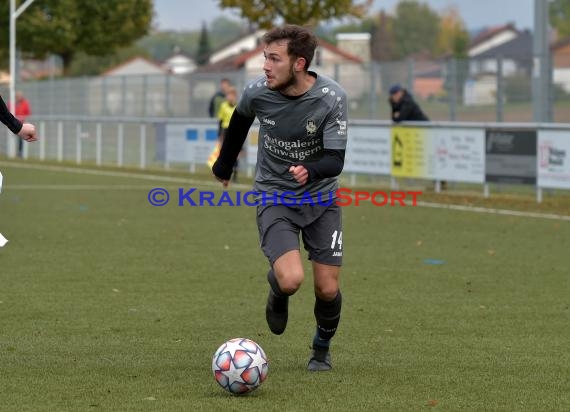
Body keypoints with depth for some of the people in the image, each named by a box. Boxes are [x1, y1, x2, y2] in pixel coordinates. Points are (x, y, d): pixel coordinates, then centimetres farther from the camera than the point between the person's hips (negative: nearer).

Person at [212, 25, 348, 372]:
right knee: (291, 280, -23)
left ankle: (322, 348, 30)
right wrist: (225, 164, 22)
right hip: (274, 197, 0)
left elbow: (335, 159, -22)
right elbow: (240, 119, 10)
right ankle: (277, 294, 16)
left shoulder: (332, 98, -21)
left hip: (321, 198, 0)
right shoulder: (258, 92, -15)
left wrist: (309, 171, -44)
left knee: (328, 289, -1)